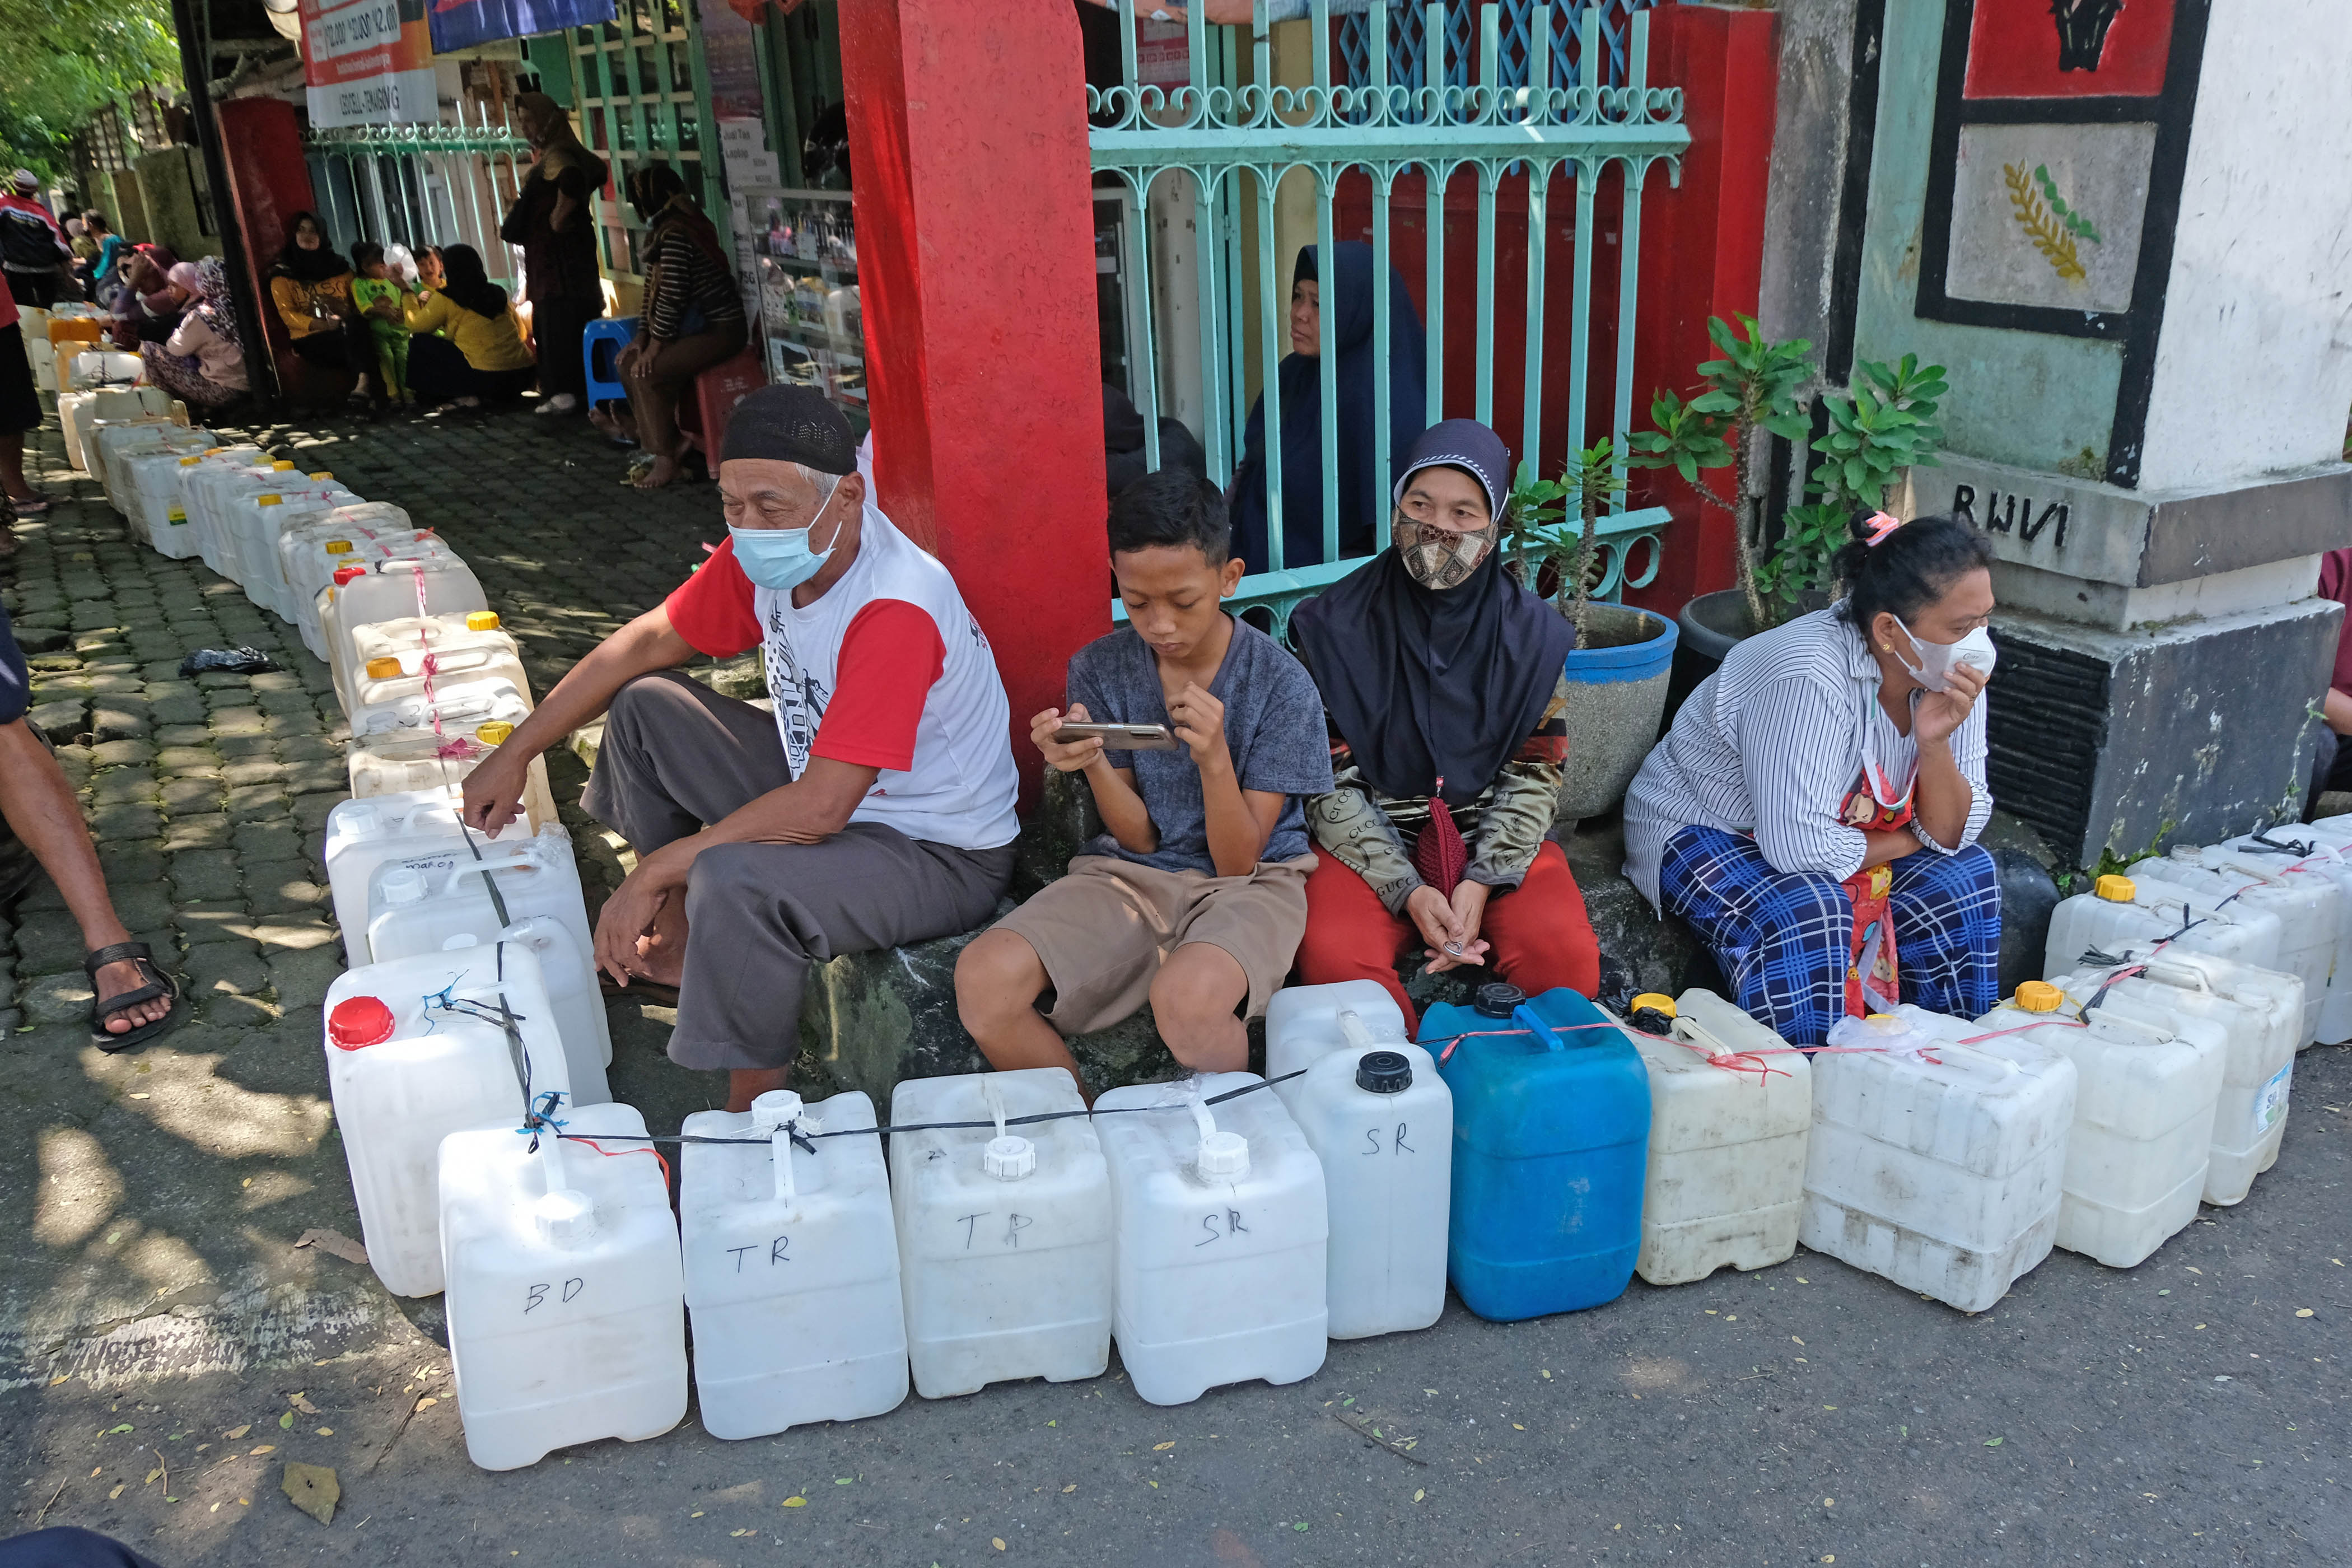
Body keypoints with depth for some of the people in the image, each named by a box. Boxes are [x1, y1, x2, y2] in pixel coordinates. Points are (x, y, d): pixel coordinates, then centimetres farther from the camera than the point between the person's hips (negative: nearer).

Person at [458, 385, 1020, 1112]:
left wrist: (654, 872, -26)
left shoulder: (896, 611, -33)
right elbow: (644, 644, 5)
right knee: (645, 706, 10)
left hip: (943, 854, -9)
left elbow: (820, 808, -34)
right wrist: (514, 756, 6)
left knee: (733, 878, -35)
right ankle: (675, 945, 21)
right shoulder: (771, 554, -8)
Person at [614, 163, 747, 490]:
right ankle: (652, 437, 14)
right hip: (697, 324, 10)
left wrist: (653, 347, -15)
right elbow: (653, 291, 14)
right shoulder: (666, 229, 11)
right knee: (628, 361, 7)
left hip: (720, 330, -10)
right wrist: (641, 337, 6)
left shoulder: (674, 234, -20)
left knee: (648, 373, -19)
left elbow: (671, 297, -22)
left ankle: (666, 461, -11)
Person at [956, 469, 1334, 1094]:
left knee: (1185, 996, -39)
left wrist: (1214, 757, -28)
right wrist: (1091, 762, -21)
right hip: (1131, 875, 4)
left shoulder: (1281, 684, -11)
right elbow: (1139, 836, -1)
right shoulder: (1099, 669, -2)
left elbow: (1238, 861, -10)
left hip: (1251, 880, -3)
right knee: (982, 980, -23)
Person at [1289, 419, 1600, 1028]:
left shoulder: (1534, 634, 0)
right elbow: (1328, 780, -6)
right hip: (1371, 843, -1)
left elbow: (1533, 777, 1)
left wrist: (1481, 883, -15)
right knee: (1332, 955, -30)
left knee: (1566, 955, -26)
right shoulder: (1331, 628, -5)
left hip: (1493, 840, 1)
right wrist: (1406, 890, -17)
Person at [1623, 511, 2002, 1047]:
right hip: (1703, 833, -8)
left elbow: (1951, 833, -9)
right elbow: (1800, 846, -35)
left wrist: (1935, 743, -28)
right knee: (1808, 912, -33)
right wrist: (1909, 841, -17)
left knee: (1965, 874, -4)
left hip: (1834, 831, 8)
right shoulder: (1811, 679, -33)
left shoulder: (1951, 672, -9)